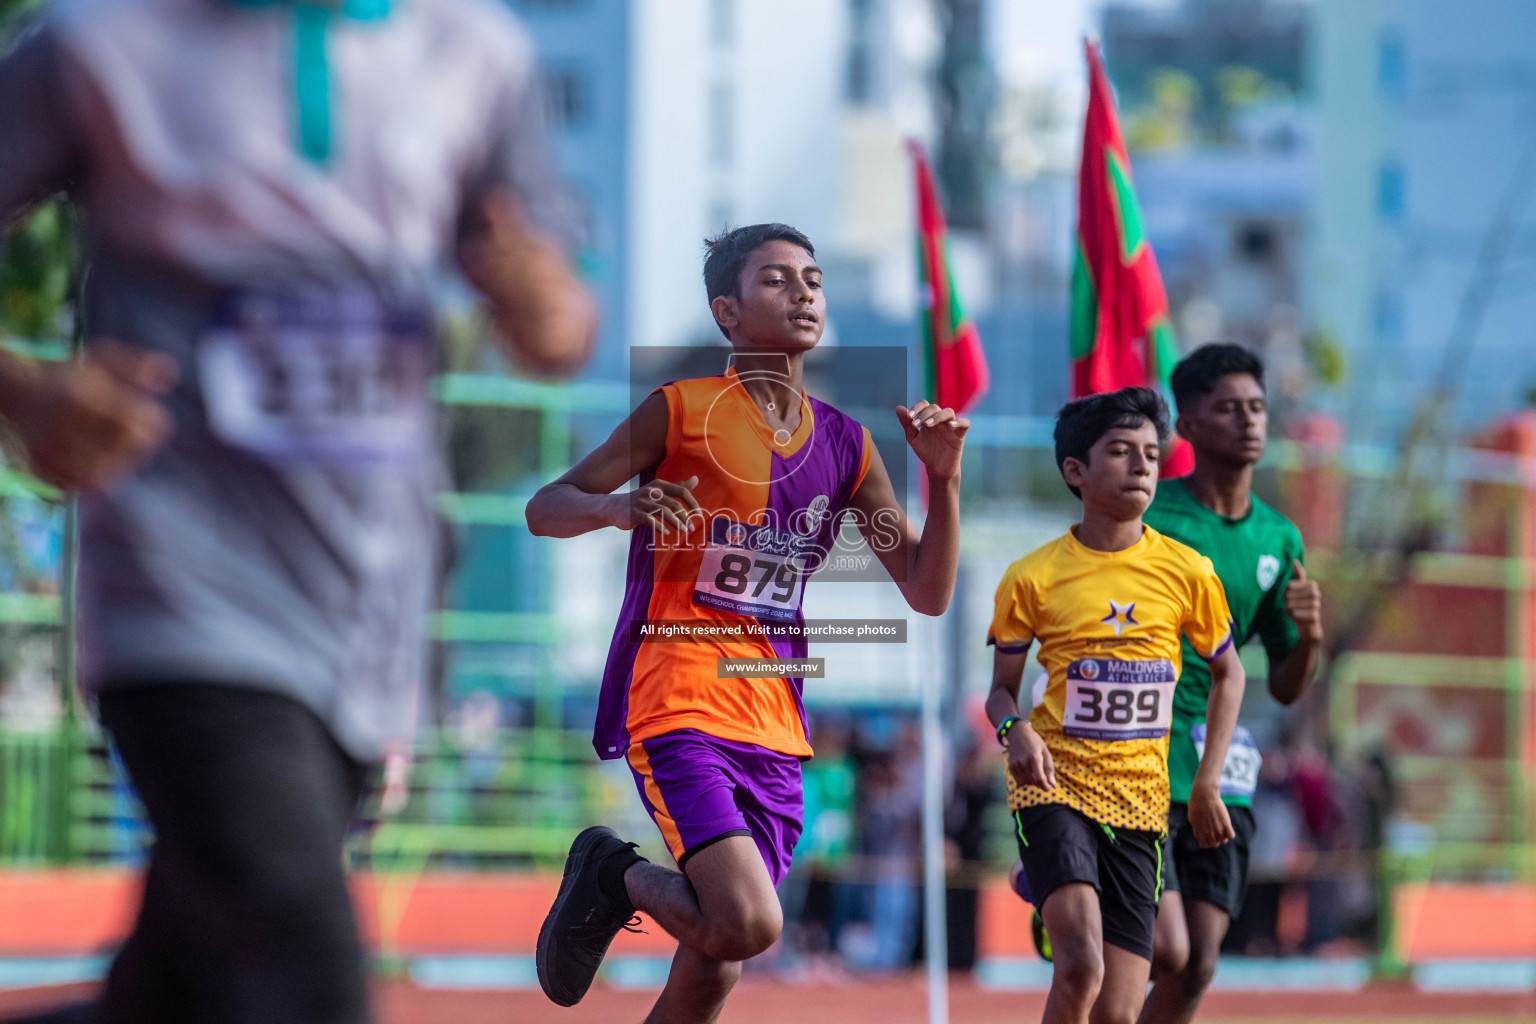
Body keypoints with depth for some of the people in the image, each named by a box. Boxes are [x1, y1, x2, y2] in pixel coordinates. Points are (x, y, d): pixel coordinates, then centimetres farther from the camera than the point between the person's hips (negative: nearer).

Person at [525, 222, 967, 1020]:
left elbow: (927, 591, 13)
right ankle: (616, 875, 6)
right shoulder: (682, 412, -2)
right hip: (677, 710, -6)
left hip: (773, 731, 6)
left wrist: (943, 478, -3)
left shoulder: (844, 445, 12)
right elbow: (544, 510, 0)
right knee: (749, 924, -24)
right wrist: (619, 509, -22)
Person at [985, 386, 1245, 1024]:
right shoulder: (1034, 578, -2)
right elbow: (1002, 690, 8)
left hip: (1140, 801, 3)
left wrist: (1208, 783, 9)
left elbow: (1227, 673, 17)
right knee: (1081, 964, -26)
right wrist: (1015, 729, -15)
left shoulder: (1187, 574, 3)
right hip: (1055, 787, -3)